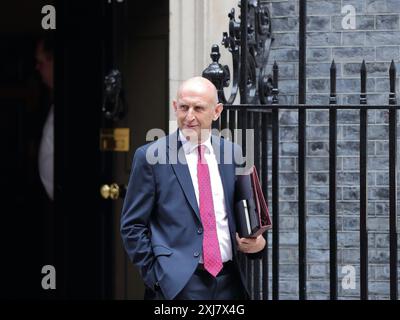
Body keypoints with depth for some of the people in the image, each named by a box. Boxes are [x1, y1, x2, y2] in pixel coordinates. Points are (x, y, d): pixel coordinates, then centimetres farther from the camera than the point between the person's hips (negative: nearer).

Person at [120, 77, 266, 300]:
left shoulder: (234, 154, 9)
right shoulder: (150, 156, -2)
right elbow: (133, 226, -1)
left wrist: (257, 243, -1)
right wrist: (155, 276, -8)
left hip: (229, 282, 4)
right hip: (178, 285, -4)